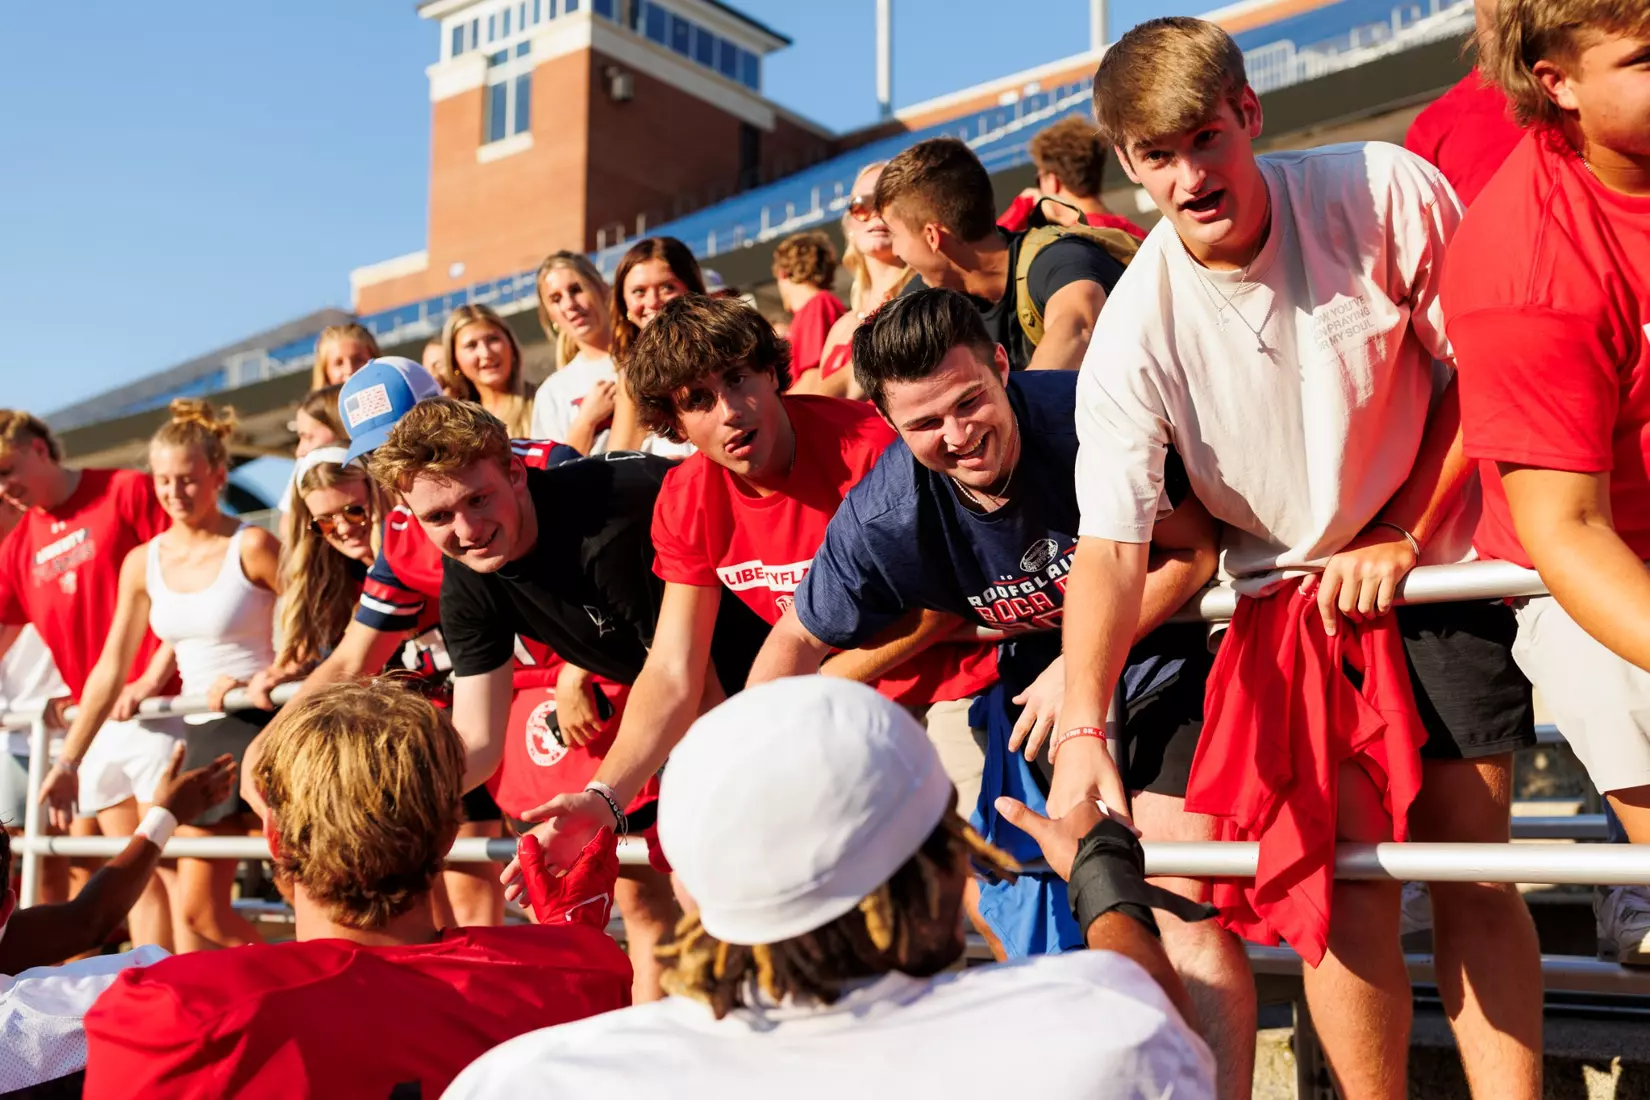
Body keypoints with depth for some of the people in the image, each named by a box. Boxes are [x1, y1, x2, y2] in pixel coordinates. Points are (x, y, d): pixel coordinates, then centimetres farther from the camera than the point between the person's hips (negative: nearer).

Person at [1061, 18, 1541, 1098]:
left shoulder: (1388, 192, -15)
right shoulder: (1138, 328, -17)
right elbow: (1111, 543, -22)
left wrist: (1399, 541, -7)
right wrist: (1083, 726, -34)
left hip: (1435, 564, 0)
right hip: (1291, 590, 0)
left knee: (1471, 857, -2)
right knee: (1347, 867, -8)